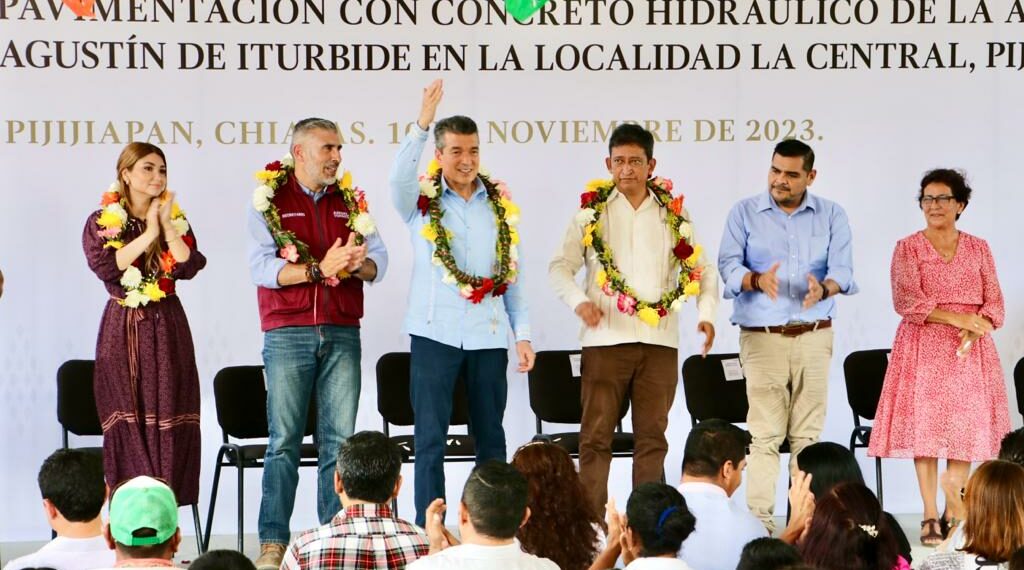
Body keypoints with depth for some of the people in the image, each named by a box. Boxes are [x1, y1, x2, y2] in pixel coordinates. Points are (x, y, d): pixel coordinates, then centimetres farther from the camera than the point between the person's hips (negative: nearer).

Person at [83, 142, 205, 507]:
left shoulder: (176, 221, 11)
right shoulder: (101, 221, 5)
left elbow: (188, 267, -4)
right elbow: (105, 266, -13)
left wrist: (167, 226, -9)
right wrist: (148, 235, -11)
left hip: (167, 329, 2)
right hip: (123, 328, -2)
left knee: (168, 418, -4)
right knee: (127, 419, -5)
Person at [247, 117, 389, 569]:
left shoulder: (350, 201, 14)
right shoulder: (269, 200, 2)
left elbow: (379, 260, 10)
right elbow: (262, 267, -9)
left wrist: (359, 263, -13)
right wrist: (320, 269, -17)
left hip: (342, 333, 3)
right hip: (288, 334, -3)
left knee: (340, 439, 1)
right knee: (284, 440, -3)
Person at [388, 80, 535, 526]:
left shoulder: (500, 203, 10)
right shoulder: (421, 200, 2)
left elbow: (512, 273, 12)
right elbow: (399, 176, -22)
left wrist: (522, 334, 7)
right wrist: (422, 123, -35)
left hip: (488, 336, 3)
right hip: (435, 333, -3)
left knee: (490, 437, 8)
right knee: (430, 437, -2)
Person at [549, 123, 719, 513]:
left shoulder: (674, 214, 11)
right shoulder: (592, 211, 6)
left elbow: (701, 269, 15)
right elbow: (560, 267, 4)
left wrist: (706, 313, 0)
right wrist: (578, 301, -15)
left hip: (660, 339, 2)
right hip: (605, 338, -2)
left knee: (652, 435, 6)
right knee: (596, 436, -2)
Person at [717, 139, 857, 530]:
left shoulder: (832, 216, 9)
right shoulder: (744, 213, 6)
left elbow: (842, 269, -2)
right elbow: (728, 265, -5)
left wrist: (823, 288, -25)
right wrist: (757, 280, -26)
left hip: (814, 336, 2)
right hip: (762, 336, -2)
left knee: (808, 434, 3)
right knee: (765, 434, -8)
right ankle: (759, 520, -7)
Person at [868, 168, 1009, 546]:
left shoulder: (978, 249, 12)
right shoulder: (908, 248, 4)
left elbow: (994, 302, 6)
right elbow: (907, 301, -7)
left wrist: (974, 330, -15)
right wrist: (955, 317, -16)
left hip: (969, 349, 2)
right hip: (924, 348, -2)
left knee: (964, 428, -2)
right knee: (925, 428, -7)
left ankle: (954, 514, 2)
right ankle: (930, 517, -5)